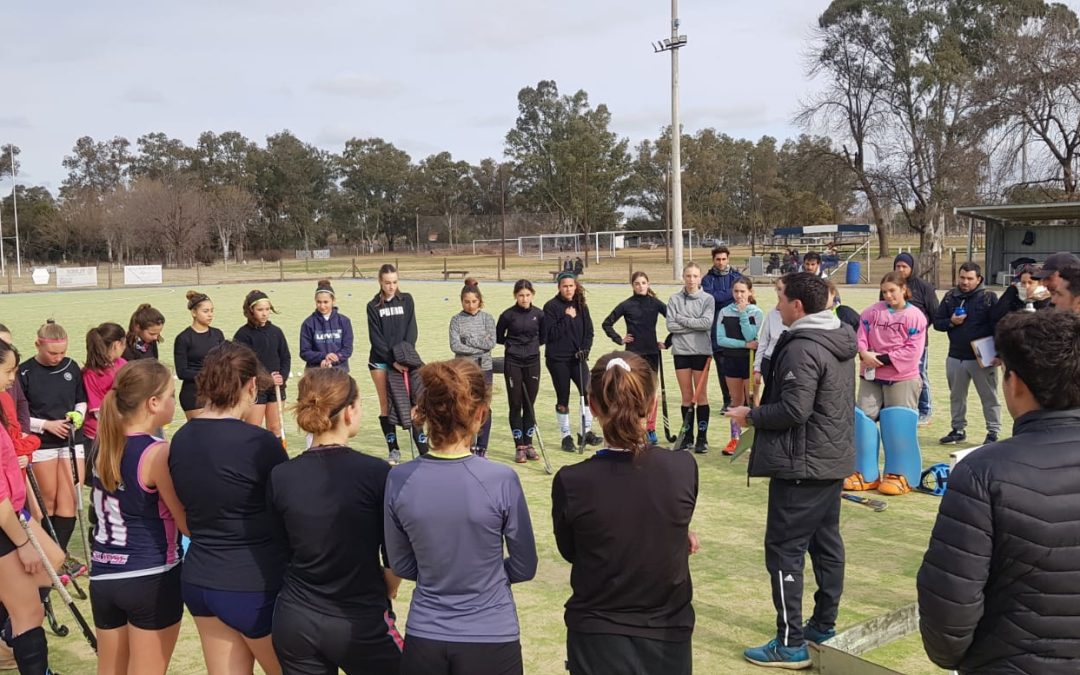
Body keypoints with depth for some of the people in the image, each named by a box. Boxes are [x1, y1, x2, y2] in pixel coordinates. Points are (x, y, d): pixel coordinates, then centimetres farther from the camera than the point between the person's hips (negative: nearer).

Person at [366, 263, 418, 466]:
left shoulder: (406, 300, 5)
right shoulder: (373, 306, 2)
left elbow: (411, 329, 0)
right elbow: (376, 338, -3)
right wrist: (392, 361, -13)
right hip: (380, 361, 0)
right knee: (386, 405, 1)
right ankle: (393, 449, 8)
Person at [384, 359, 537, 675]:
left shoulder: (399, 480, -11)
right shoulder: (501, 480, -19)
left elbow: (402, 566, 3)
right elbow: (524, 567, -5)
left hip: (424, 639, 2)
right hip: (490, 639, -2)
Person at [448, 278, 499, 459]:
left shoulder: (487, 318, 2)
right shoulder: (456, 320, 0)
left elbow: (491, 343, -9)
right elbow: (455, 346, -11)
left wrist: (468, 339, -12)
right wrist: (479, 347, -13)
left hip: (484, 369, 0)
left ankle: (482, 449, 12)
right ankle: (468, 447, 14)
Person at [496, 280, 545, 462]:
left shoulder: (539, 314, 0)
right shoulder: (508, 315, -5)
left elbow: (543, 337, 13)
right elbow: (498, 337, 7)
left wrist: (532, 344, 5)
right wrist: (512, 344, 7)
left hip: (533, 362, 2)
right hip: (513, 363, -2)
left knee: (530, 404, 7)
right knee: (516, 405, 2)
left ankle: (529, 444, 16)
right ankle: (519, 446, 8)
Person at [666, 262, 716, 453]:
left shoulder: (708, 299, -1)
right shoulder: (674, 299, 2)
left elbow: (707, 323, -14)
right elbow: (671, 325, -6)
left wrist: (682, 319, -10)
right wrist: (695, 325, -10)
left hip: (701, 351, -1)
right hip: (681, 351, 2)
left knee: (701, 396, 3)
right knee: (686, 397, 8)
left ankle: (702, 438, 10)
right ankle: (687, 436, 17)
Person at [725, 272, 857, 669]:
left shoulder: (802, 348, -21)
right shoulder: (840, 339, 10)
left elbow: (793, 410, -25)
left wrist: (751, 415, -11)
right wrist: (762, 410, 16)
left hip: (802, 465, -10)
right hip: (834, 460, 10)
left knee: (784, 549, -3)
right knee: (826, 542, 16)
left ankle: (791, 644, 2)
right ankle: (824, 625, 27)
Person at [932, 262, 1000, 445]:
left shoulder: (989, 297, -5)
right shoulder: (950, 297, 6)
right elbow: (937, 322, 9)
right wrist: (951, 322, -12)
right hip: (955, 357, 4)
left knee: (989, 396, 3)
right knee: (956, 396, 13)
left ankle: (993, 432, 12)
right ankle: (958, 429, 25)